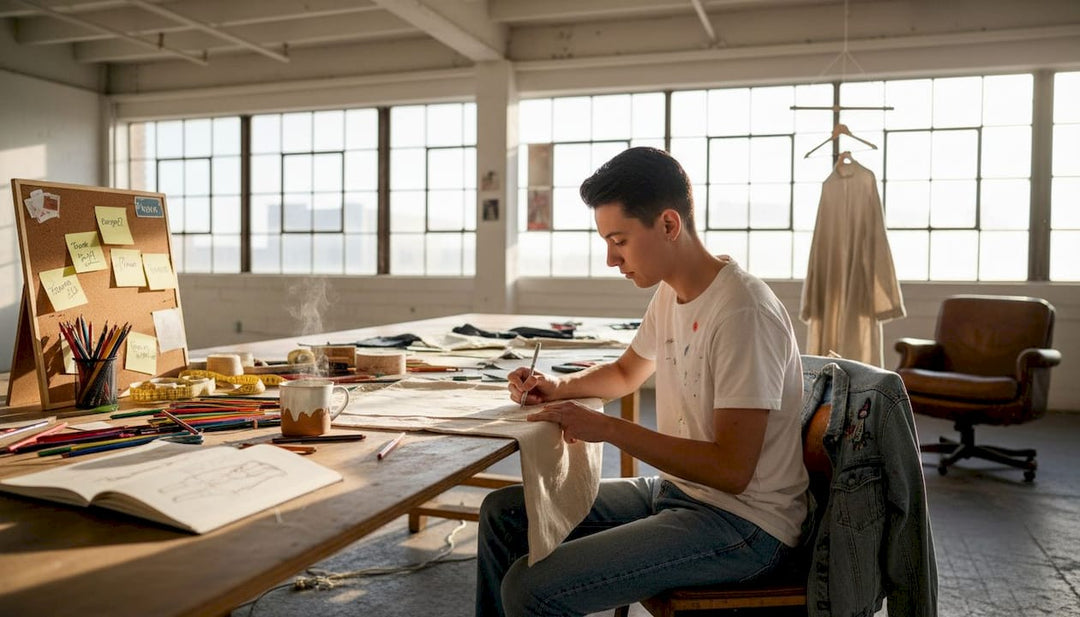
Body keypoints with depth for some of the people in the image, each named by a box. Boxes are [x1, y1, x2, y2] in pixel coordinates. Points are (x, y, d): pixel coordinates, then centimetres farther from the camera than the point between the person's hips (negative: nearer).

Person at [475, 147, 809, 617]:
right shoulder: (671, 295, 5)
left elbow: (732, 468, -25)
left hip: (742, 523, -9)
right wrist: (558, 387, 4)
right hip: (673, 490, 9)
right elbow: (626, 373, 23)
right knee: (503, 511, 8)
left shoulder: (743, 313, -23)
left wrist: (607, 428, -23)